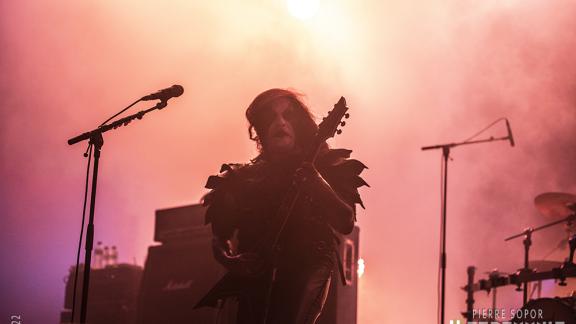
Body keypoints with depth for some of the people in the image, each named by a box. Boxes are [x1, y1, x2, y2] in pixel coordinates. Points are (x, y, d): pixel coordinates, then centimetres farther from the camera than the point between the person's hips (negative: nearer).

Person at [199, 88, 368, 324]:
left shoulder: (327, 167, 9)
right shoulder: (244, 178, 16)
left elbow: (346, 223, -6)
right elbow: (220, 235, 17)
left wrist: (315, 182, -21)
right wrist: (229, 259, -5)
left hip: (306, 267, -3)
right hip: (253, 276, 3)